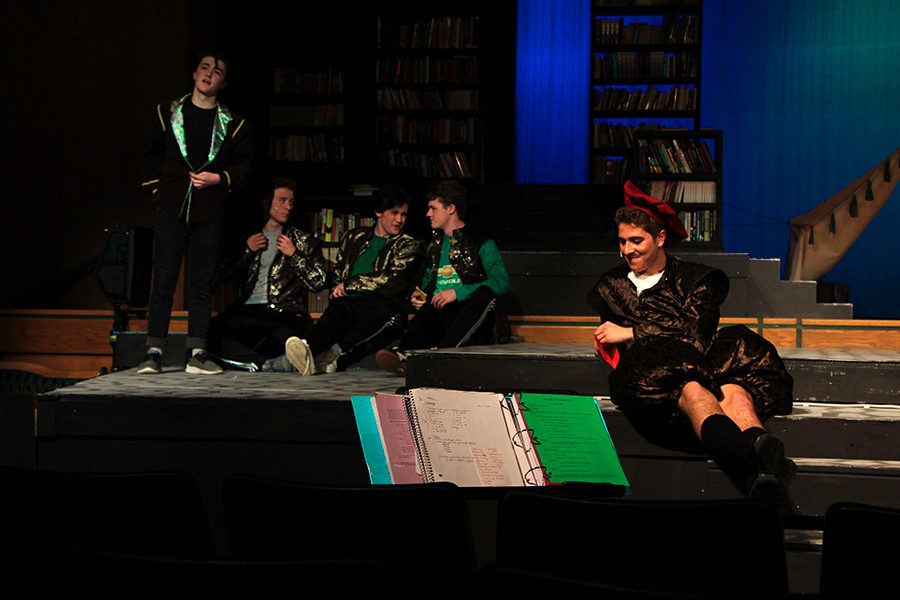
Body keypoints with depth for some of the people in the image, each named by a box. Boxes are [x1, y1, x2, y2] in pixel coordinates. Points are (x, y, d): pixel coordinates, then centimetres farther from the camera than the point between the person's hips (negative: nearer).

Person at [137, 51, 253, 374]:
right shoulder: (167, 114, 10)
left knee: (202, 285, 3)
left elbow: (243, 166, 10)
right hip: (172, 208, 0)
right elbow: (152, 154, 20)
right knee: (163, 281, -4)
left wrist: (218, 179, -7)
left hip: (209, 213, 1)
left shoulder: (233, 125, 7)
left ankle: (197, 354, 8)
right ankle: (154, 352, 0)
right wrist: (154, 186, 9)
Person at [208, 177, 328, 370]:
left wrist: (294, 254, 3)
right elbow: (227, 276, 17)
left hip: (285, 314, -2)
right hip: (246, 311, 2)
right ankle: (272, 362, -34)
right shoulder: (251, 237, 23)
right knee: (210, 330, -32)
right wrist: (247, 251, 6)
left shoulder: (304, 242, 20)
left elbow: (320, 282, 10)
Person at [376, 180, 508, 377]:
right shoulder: (434, 245, 28)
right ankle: (403, 354, -66)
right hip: (436, 308, 3)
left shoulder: (482, 244, 8)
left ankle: (443, 350, -58)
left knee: (485, 294, -38)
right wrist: (419, 296, 14)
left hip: (468, 311, -3)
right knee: (424, 314, -34)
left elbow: (501, 282, -6)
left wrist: (458, 292, -16)